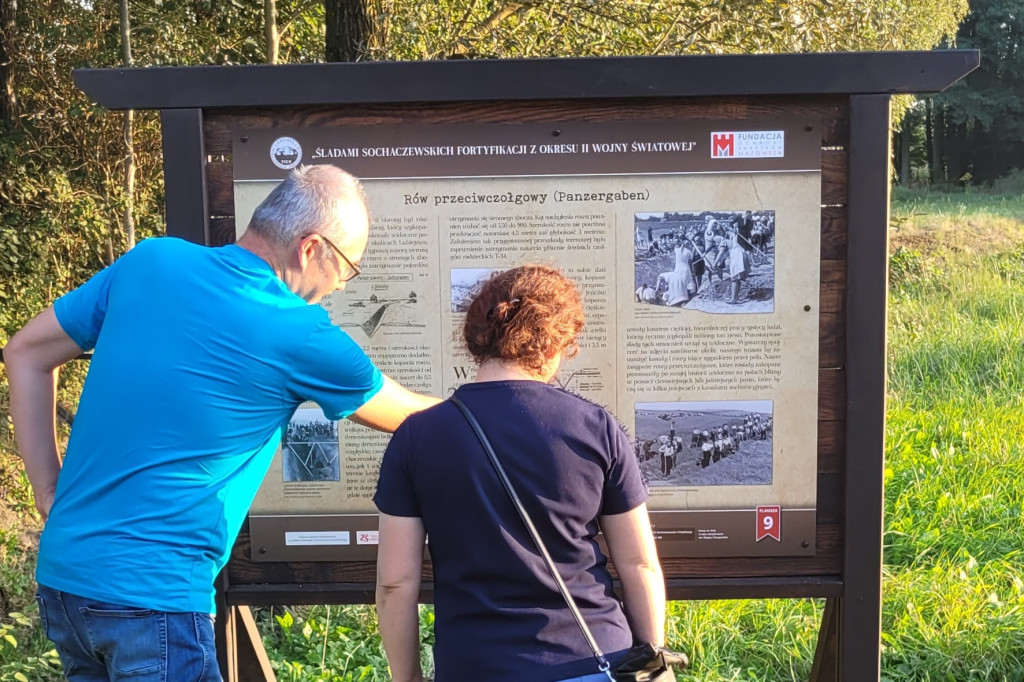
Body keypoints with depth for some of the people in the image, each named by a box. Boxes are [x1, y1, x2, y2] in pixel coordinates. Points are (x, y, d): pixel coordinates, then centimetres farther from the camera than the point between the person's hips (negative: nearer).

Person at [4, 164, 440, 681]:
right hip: (151, 595, -7)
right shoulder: (301, 338, -15)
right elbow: (412, 418, 1)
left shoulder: (151, 260, 0)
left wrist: (49, 493, 10)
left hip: (59, 574, 7)